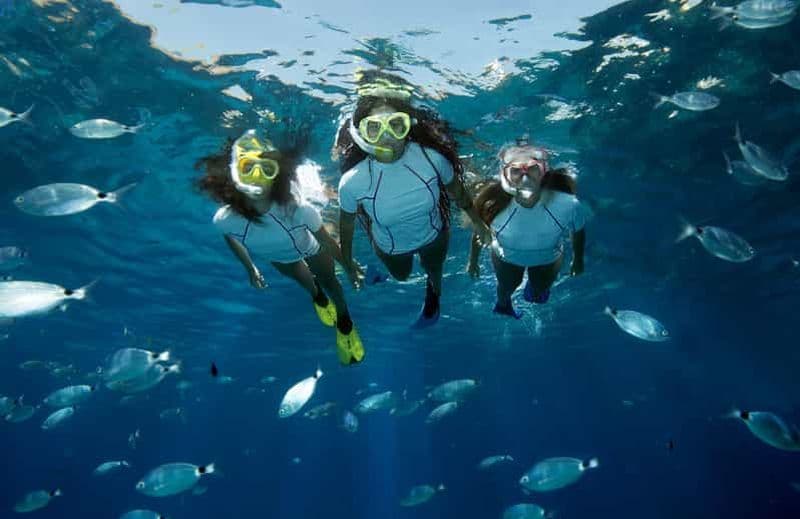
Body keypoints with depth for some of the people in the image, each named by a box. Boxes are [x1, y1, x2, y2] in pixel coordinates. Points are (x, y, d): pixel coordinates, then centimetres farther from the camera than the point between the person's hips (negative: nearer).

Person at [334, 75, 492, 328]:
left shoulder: (432, 158, -35)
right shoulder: (352, 182, -36)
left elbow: (456, 190, -12)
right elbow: (346, 222, -15)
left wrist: (477, 222, 3)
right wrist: (348, 263, -1)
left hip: (434, 235, 1)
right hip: (390, 247, -1)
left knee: (433, 272, 34)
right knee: (401, 276, 32)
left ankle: (433, 299, 69)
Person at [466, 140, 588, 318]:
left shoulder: (568, 204, -40)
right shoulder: (494, 205, -41)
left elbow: (578, 231, -16)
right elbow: (478, 233, -18)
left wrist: (578, 260, 2)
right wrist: (473, 261, -1)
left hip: (547, 258, 1)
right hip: (506, 257, -1)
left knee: (539, 294, 31)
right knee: (507, 287, 31)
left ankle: (536, 287, 69)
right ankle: (503, 304, 69)